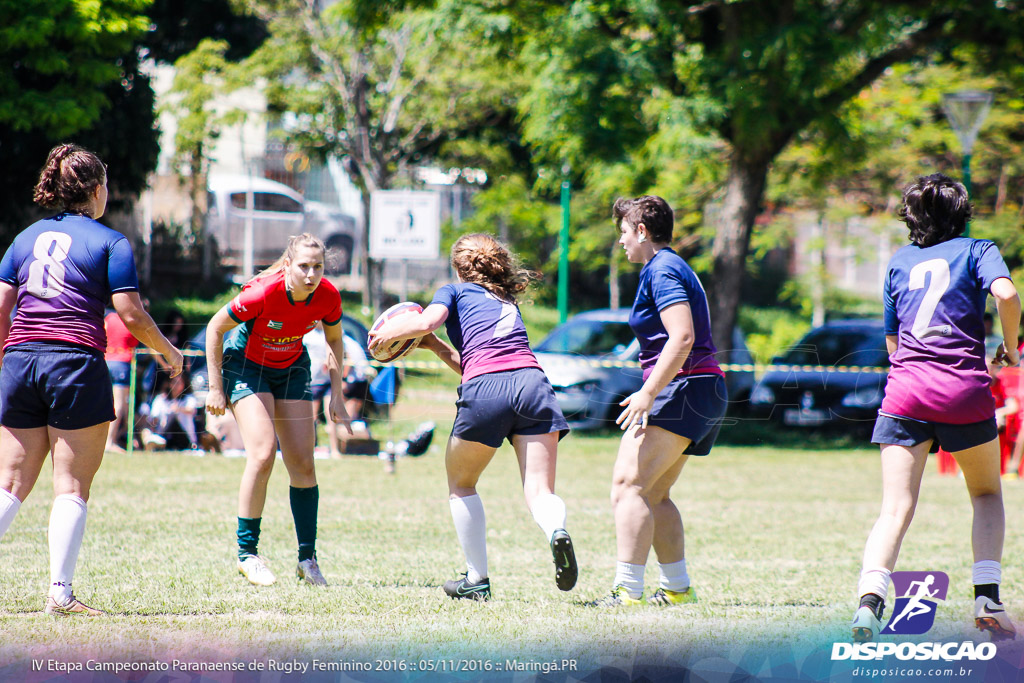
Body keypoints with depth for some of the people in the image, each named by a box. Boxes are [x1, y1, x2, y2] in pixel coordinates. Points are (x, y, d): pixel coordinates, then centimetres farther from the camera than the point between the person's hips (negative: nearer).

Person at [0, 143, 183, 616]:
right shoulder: (109, 242, 0)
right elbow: (131, 315, -4)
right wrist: (168, 352, 11)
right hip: (76, 364, -5)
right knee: (72, 486, 0)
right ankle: (60, 592, -5)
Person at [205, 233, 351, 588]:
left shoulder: (328, 297, -19)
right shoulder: (263, 293, -31)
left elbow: (334, 340, 2)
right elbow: (215, 328, -18)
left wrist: (336, 396, -2)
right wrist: (215, 388, -16)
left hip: (292, 368, 4)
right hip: (246, 364, -4)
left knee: (303, 464, -2)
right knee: (263, 453, -20)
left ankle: (307, 558, 7)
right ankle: (247, 553, -8)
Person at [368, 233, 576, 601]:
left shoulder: (455, 291, 19)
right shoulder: (508, 303, 35)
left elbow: (425, 322, -2)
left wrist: (387, 333, 14)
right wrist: (436, 347, 42)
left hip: (485, 392, -4)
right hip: (532, 379, 4)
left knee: (460, 484, 18)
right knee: (539, 491, -5)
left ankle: (477, 579, 15)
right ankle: (556, 530, -40)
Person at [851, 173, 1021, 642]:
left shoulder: (899, 261, 19)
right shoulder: (977, 250, 9)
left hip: (905, 389, 2)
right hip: (964, 391, -2)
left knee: (896, 508, -4)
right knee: (986, 495, 19)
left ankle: (870, 596, -29)